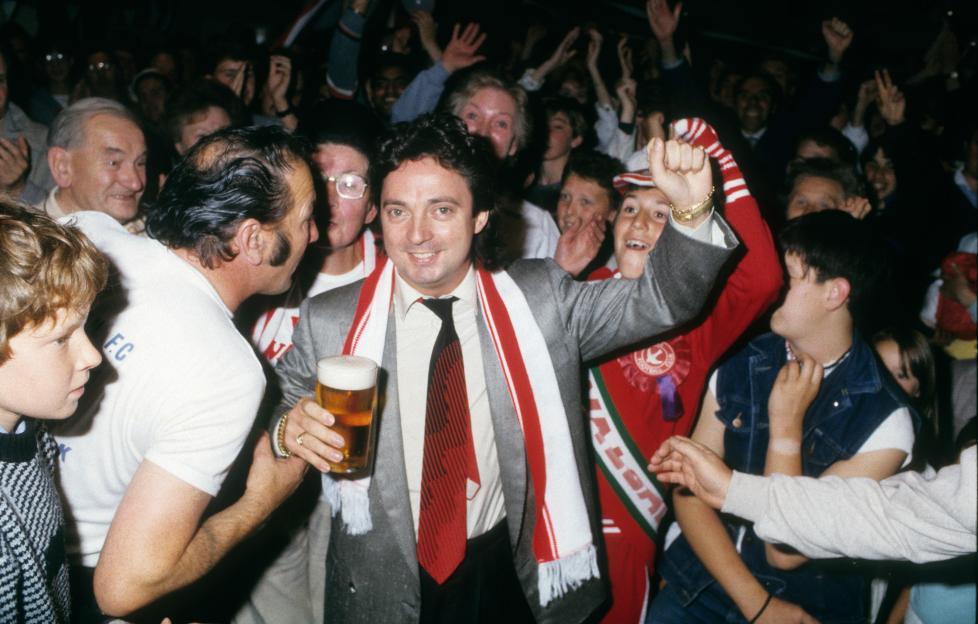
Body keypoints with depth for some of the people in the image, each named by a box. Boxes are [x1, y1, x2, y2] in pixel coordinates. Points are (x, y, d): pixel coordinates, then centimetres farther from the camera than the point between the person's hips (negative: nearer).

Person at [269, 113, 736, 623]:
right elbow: (274, 416, 1)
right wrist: (289, 430, -22)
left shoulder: (542, 300, -6)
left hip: (506, 580, 1)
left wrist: (691, 211, -24)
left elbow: (660, 300, -6)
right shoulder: (327, 323, -9)